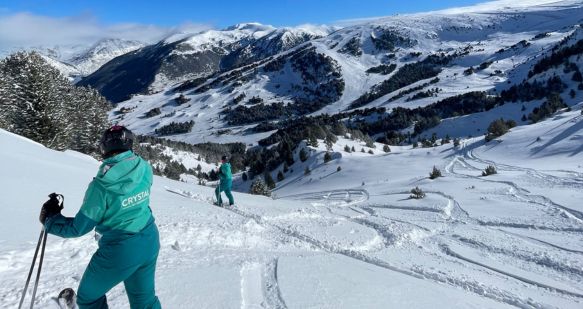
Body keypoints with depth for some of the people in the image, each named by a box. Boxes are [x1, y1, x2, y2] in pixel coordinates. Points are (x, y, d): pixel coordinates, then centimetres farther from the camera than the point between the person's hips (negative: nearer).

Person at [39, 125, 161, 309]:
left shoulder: (102, 185, -22)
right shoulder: (144, 169, -9)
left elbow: (79, 227, -10)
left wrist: (50, 219, 7)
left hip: (120, 251, -5)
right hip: (150, 243, 6)